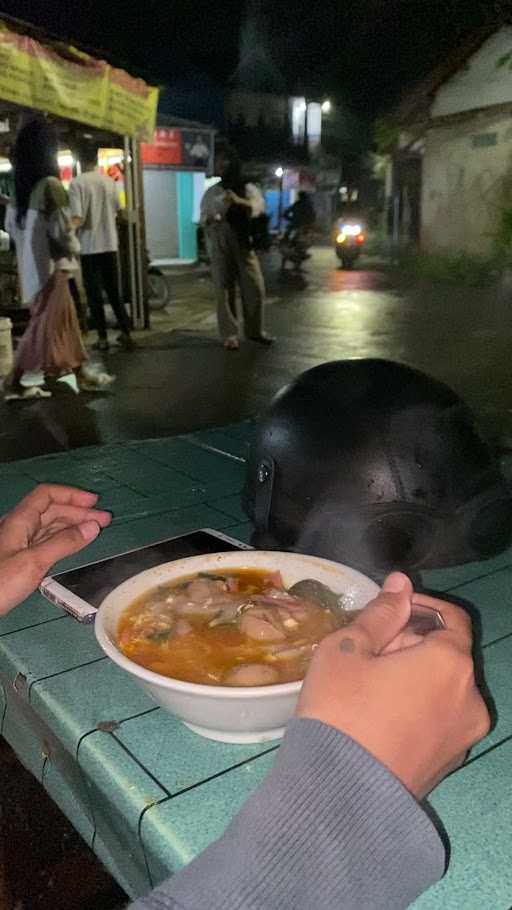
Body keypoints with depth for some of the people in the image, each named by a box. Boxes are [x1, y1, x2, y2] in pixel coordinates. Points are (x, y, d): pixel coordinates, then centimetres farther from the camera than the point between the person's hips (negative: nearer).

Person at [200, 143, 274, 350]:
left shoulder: (248, 188, 8)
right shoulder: (211, 192, 13)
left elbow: (259, 206, -12)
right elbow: (203, 218, 14)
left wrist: (239, 201, -31)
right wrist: (209, 221, -11)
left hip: (243, 243, 0)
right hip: (219, 245, 0)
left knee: (255, 287, -1)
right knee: (224, 289, -3)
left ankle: (255, 330, 14)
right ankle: (230, 334, 1)